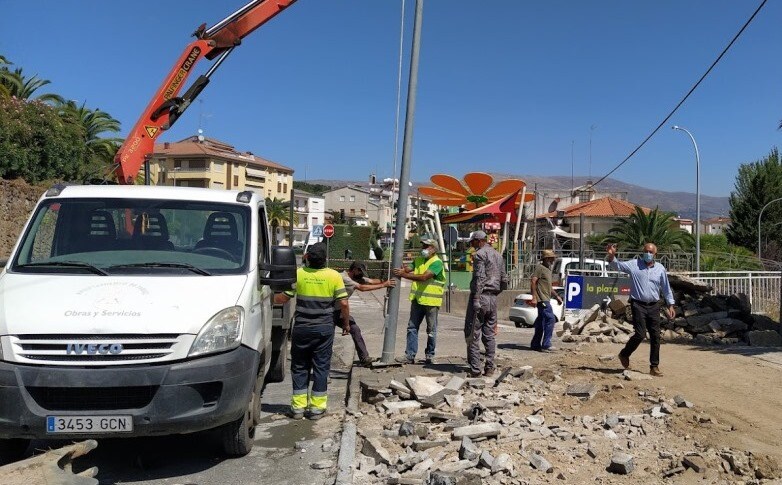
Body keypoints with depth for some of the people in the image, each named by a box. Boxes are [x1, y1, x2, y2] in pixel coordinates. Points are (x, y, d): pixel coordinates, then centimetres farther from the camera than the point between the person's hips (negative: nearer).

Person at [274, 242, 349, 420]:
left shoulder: (298, 274, -6)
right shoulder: (334, 276, -5)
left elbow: (281, 299, -1)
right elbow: (343, 303, -5)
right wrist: (346, 323, 9)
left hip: (302, 328, 0)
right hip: (325, 329, 0)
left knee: (299, 367, 11)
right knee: (321, 367, 7)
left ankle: (298, 407, 12)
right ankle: (317, 408, 10)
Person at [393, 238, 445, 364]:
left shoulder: (437, 262, -13)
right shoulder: (418, 260, 12)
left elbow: (424, 277, -24)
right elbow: (408, 269, -1)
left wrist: (404, 275, -26)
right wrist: (402, 270, -26)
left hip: (431, 301, -6)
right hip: (417, 299, 7)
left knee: (431, 330, 6)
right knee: (412, 327, 4)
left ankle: (430, 355, 19)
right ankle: (410, 355, 8)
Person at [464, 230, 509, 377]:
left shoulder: (479, 254, -7)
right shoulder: (498, 255, 17)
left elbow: (480, 278, -18)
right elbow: (504, 280, 18)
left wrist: (476, 299, -21)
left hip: (480, 296, -8)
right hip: (493, 299, 8)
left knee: (473, 334, -4)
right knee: (489, 334, 11)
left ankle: (475, 369, -7)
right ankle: (489, 368, 11)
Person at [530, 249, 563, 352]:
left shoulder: (548, 269, 22)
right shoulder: (540, 268, -9)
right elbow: (533, 282, -18)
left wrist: (557, 296, 22)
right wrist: (534, 297, -25)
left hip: (545, 299, 10)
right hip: (542, 299, -10)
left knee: (541, 322, 11)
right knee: (550, 319, -14)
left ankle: (535, 344, 17)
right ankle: (546, 345, -13)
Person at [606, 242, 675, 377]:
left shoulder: (660, 269, 8)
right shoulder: (634, 265, 0)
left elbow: (666, 288, 15)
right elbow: (617, 265, -6)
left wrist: (670, 305, 14)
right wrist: (611, 256, -26)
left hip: (654, 306, 4)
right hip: (638, 305, -4)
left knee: (655, 336, 4)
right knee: (640, 334, -12)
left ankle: (654, 367, 13)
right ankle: (624, 354, 13)